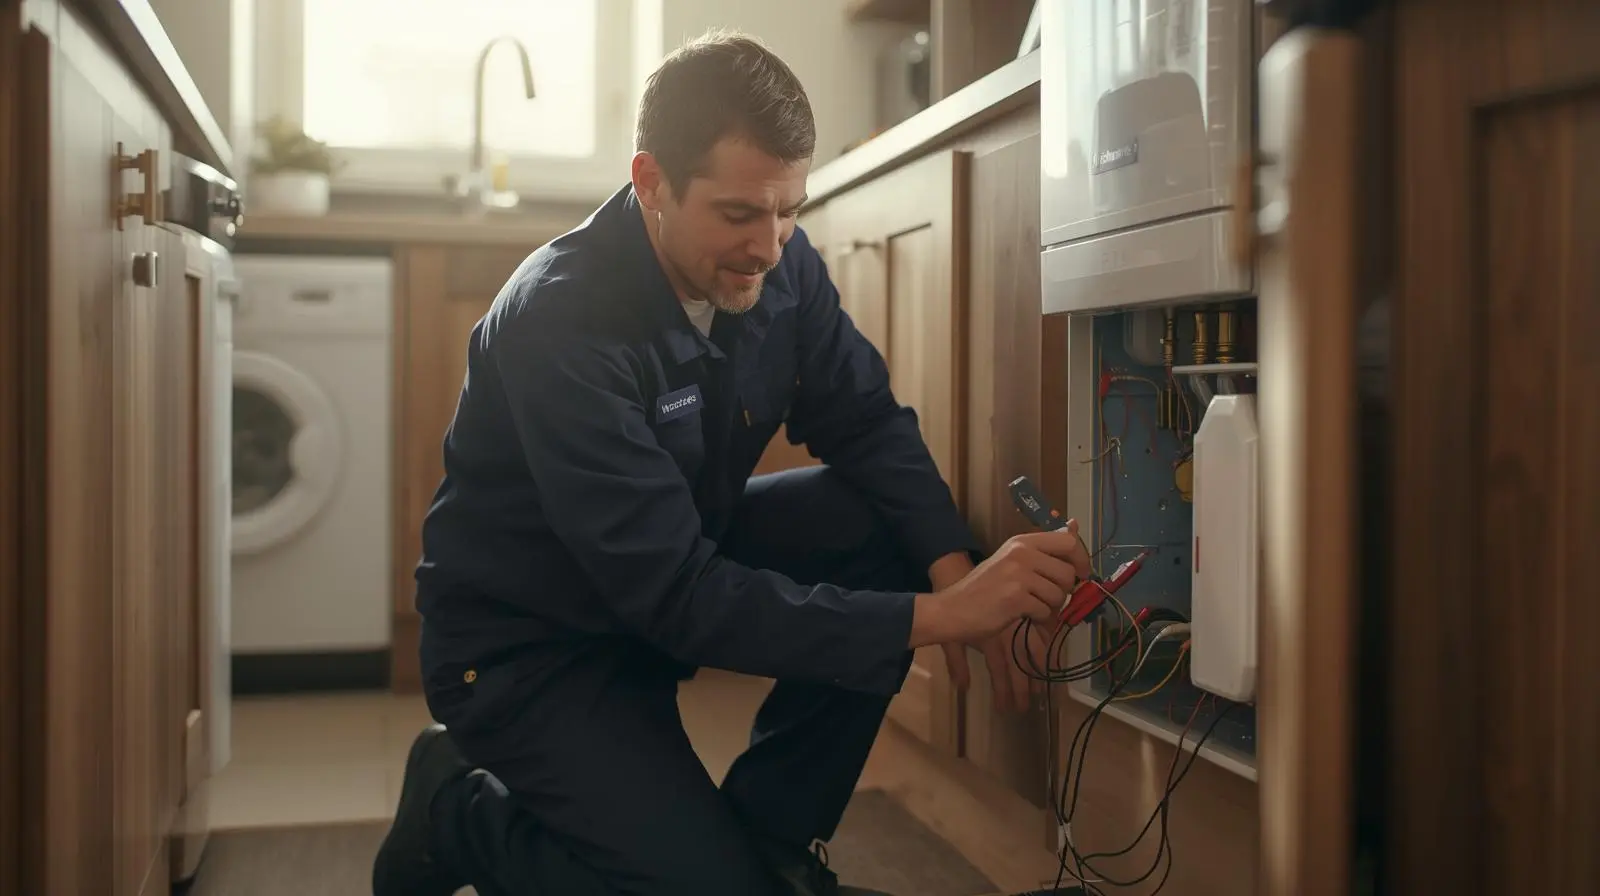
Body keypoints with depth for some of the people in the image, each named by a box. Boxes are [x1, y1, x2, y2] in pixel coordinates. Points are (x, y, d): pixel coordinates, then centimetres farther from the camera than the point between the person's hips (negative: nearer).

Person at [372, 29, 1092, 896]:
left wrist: (951, 562, -23)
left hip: (679, 562, 7)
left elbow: (865, 421, -3)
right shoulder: (560, 321, -31)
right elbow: (677, 598, -34)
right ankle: (461, 812, 7)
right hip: (528, 645, -7)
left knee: (884, 527, -14)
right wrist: (935, 616, -38)